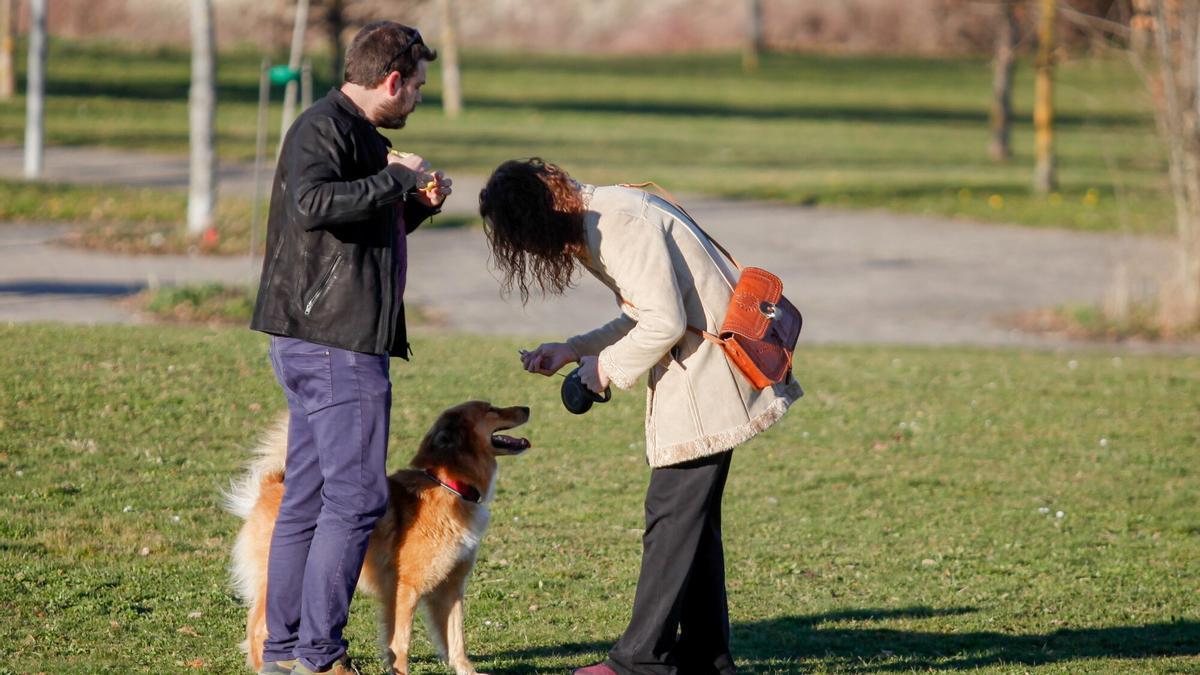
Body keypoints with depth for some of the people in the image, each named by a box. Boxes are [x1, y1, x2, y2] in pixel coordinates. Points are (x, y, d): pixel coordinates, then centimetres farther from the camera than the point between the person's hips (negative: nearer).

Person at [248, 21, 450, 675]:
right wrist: (394, 179, -21)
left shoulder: (358, 132, 20)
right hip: (334, 343, -11)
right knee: (357, 496, -9)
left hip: (324, 344, 11)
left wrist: (418, 203, 11)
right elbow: (314, 203, -32)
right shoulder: (322, 130, -13)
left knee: (308, 498, 12)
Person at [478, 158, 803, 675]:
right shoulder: (596, 220, 13)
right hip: (700, 378, 11)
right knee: (693, 517, 14)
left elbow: (665, 321, -22)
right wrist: (571, 352, 12)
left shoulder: (619, 222, -19)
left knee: (671, 514, -7)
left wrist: (608, 367, -9)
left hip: (706, 371, -11)